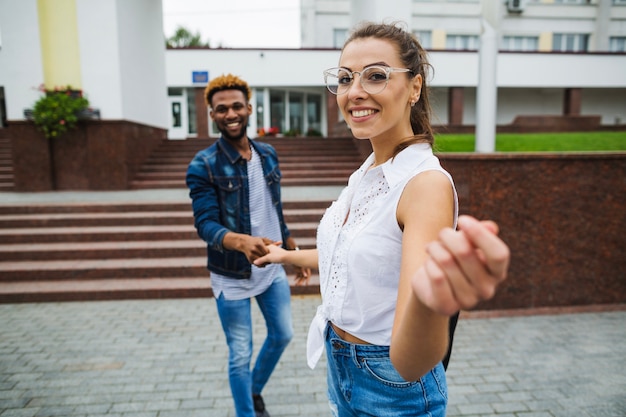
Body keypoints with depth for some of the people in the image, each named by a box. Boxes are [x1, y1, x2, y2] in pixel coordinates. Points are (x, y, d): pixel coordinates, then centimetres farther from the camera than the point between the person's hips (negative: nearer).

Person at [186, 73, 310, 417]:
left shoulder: (268, 154, 2)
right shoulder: (203, 165, -15)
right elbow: (205, 225, -22)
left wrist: (295, 253, 13)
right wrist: (243, 241, -42)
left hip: (273, 268, 6)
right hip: (232, 276, -5)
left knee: (283, 335, 19)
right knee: (240, 356, 8)